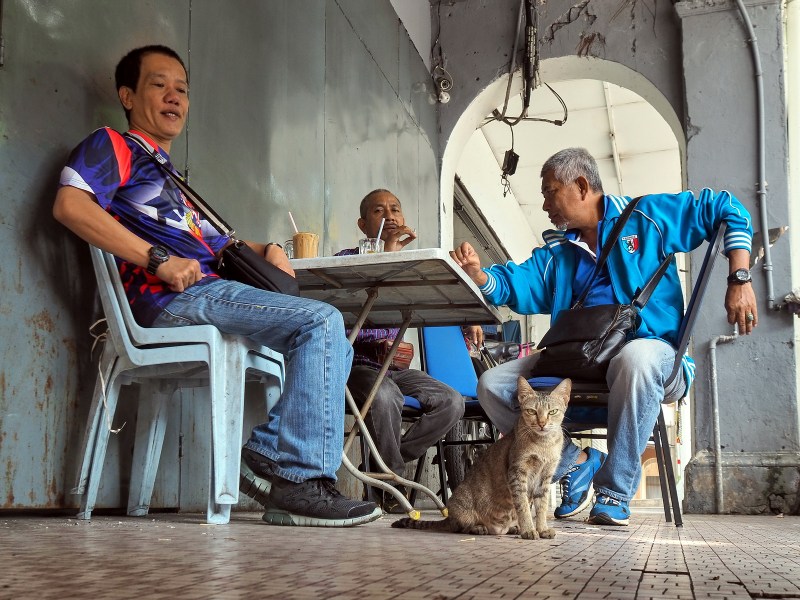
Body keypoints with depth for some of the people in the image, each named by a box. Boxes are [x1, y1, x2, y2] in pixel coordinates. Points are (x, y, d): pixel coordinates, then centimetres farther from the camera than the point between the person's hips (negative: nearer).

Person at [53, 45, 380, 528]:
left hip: (205, 292, 9)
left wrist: (267, 249, 10)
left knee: (337, 350, 5)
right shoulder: (113, 146, 9)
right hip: (172, 296, -9)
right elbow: (70, 205, -12)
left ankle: (268, 452, -10)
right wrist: (160, 259, -19)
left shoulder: (167, 178, 35)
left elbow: (214, 243, 32)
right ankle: (302, 479, -24)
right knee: (322, 321, -23)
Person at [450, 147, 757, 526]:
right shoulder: (556, 251, 21)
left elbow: (727, 210, 6)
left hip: (648, 349, -4)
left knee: (636, 358, -42)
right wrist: (477, 274, -14)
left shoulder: (647, 216, 7)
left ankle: (616, 490, -24)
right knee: (492, 385, -12)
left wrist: (739, 280, -5)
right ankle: (575, 463, 3)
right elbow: (515, 285, 7)